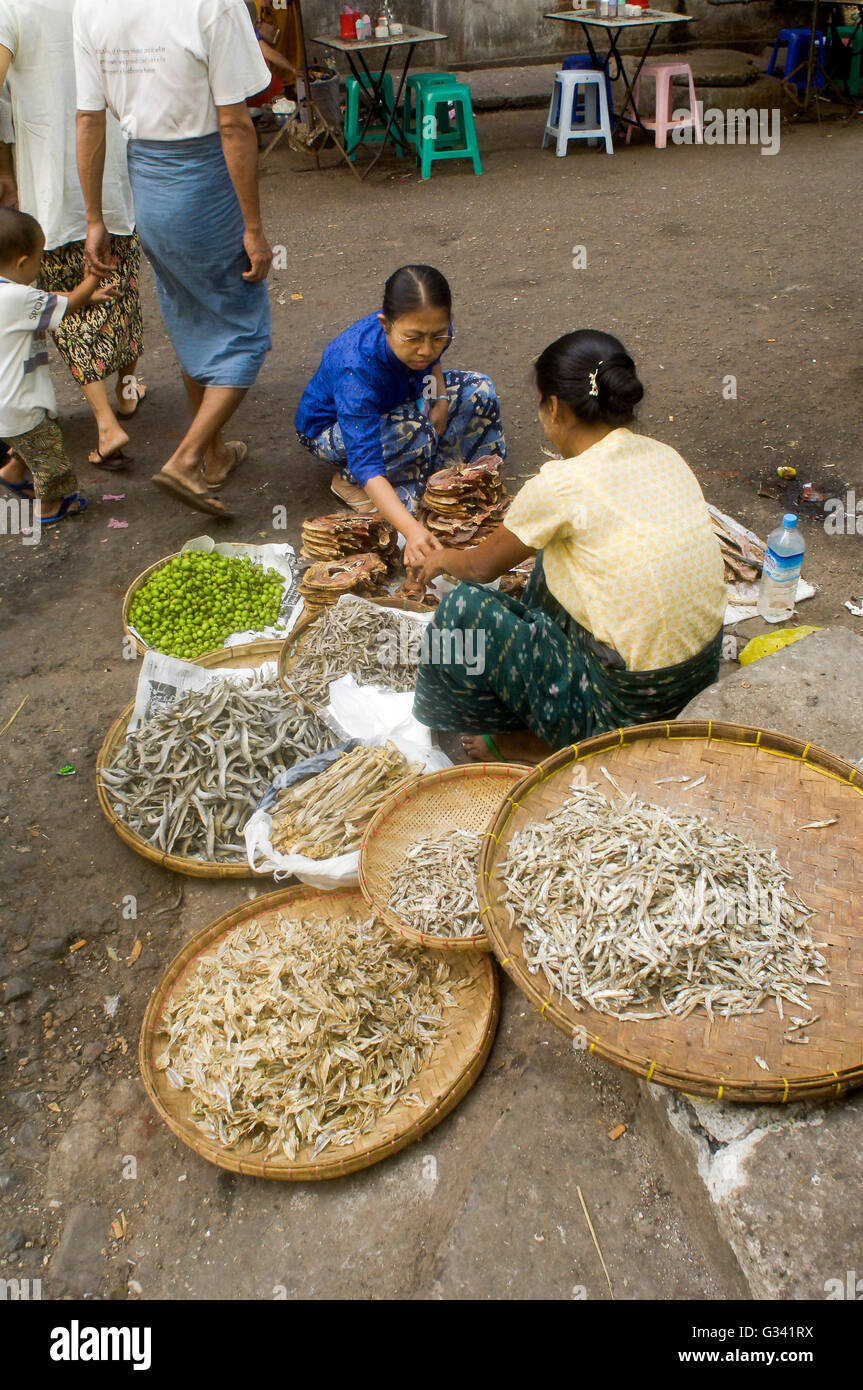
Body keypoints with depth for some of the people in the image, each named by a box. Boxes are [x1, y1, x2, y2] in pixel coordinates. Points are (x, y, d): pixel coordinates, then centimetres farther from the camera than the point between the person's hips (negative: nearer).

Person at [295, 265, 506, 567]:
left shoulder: (432, 333, -23)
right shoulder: (356, 368, -42)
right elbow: (367, 464, -48)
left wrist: (440, 400, -15)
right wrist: (412, 529, -61)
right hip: (330, 426, -6)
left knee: (478, 390, -10)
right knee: (416, 433, -35)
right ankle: (348, 482, -11)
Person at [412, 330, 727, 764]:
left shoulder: (562, 484, -18)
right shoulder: (666, 456, 3)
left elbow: (482, 567, 1)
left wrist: (444, 559, 23)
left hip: (628, 705, -8)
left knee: (463, 609, -1)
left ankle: (536, 742, 12)